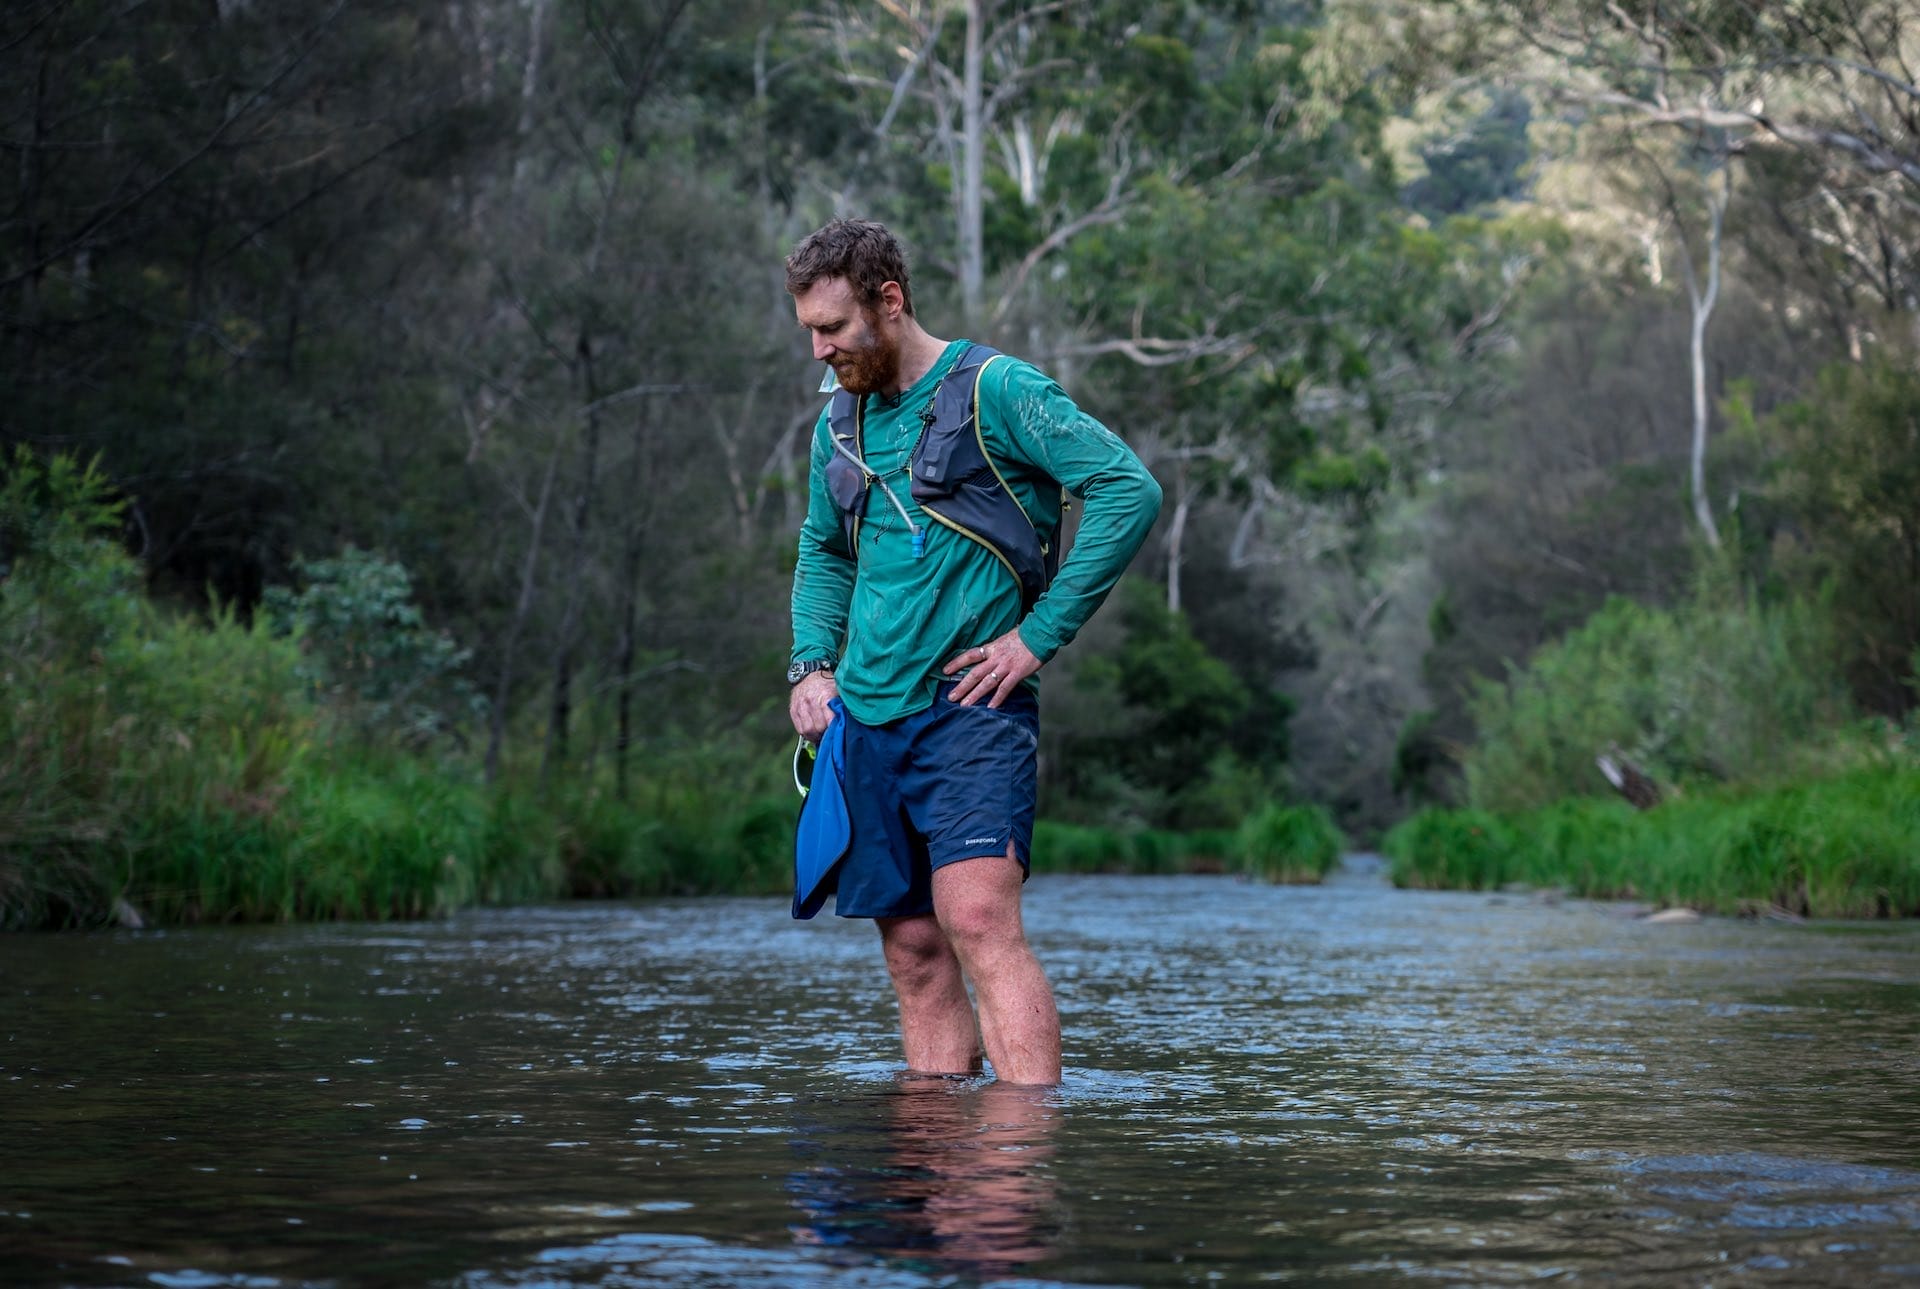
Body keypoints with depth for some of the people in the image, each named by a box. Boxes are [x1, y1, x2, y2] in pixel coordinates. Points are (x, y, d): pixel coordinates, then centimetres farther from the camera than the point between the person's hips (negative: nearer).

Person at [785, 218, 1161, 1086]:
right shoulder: (840, 423, 14)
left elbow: (1130, 490, -14)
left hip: (969, 711, -6)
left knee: (980, 922, -20)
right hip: (865, 716, 7)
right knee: (914, 951, 7)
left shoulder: (994, 390, -6)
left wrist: (1039, 635, -14)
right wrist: (813, 663, 11)